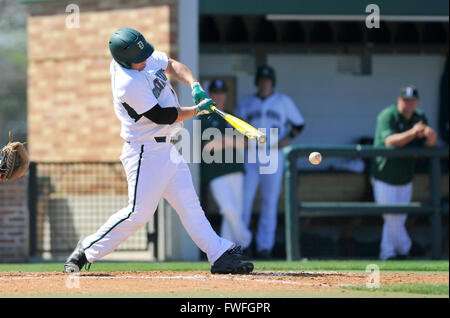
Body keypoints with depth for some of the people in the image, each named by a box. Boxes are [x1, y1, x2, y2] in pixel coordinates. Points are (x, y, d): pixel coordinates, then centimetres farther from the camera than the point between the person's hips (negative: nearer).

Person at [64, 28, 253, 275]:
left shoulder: (148, 57, 0)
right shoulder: (129, 85, -26)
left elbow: (172, 65, 17)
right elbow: (162, 117, -21)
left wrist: (194, 85, -1)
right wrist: (197, 110, -9)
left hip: (166, 149, 9)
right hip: (145, 153, -9)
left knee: (189, 205, 8)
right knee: (139, 212, -9)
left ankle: (220, 256, 8)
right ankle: (86, 251, 3)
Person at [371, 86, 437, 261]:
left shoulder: (420, 118, 3)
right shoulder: (387, 116, -16)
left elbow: (428, 146, -2)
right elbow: (389, 141, -31)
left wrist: (431, 137, -27)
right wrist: (412, 133, -43)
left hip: (405, 178, 6)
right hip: (384, 177, -6)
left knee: (398, 219, 8)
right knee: (392, 217, -6)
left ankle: (387, 253, 19)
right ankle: (404, 249, 9)